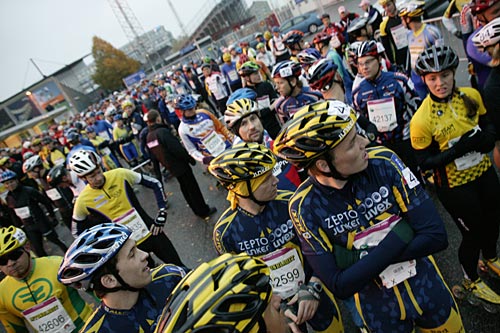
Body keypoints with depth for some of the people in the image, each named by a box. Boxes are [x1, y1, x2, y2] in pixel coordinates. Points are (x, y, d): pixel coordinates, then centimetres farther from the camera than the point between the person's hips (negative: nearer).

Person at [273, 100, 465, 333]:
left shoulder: (383, 161, -21)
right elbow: (339, 287, -22)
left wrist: (359, 258, -27)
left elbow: (436, 236, -19)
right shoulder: (304, 207, -24)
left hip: (428, 288, 2)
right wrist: (401, 233, -28)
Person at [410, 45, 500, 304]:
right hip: (455, 185, -6)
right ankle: (471, 280, 40)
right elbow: (424, 162, -18)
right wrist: (458, 149, -30)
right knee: (473, 232, 9)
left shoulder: (471, 95, -8)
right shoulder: (421, 120, -25)